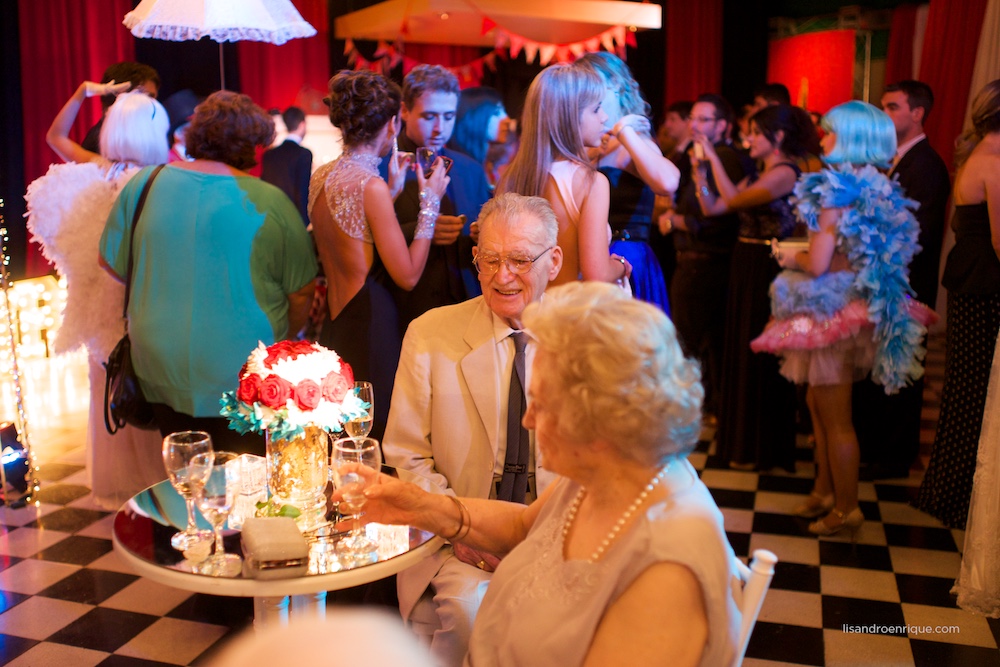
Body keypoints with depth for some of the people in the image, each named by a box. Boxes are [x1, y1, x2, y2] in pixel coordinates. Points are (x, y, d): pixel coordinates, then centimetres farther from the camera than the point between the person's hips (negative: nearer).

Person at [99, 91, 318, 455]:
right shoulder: (268, 201, -11)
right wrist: (283, 340, 12)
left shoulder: (146, 184, -2)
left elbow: (112, 262, 8)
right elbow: (301, 292, -6)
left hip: (161, 371, 4)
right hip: (241, 373, -3)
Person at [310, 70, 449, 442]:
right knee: (376, 439, 3)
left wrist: (393, 190, 16)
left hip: (335, 324, 9)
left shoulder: (321, 176, 6)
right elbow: (408, 275, -15)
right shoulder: (371, 185, -18)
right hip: (371, 328, -9)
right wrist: (430, 201, -7)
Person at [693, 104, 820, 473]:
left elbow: (734, 199, -24)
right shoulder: (757, 176, 14)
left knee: (760, 356, 1)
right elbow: (711, 207, 8)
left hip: (768, 271, -9)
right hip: (745, 268, 9)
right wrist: (699, 170, 0)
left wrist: (713, 157, -19)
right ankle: (741, 437, 29)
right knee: (741, 351, 15)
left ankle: (762, 448, 15)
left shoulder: (786, 172, -13)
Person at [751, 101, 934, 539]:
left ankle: (846, 510, 15)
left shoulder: (837, 187, -18)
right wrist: (800, 255, 14)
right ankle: (825, 491, 31)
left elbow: (818, 264, -22)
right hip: (860, 303, 9)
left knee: (836, 416, 3)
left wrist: (791, 257, -1)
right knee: (819, 404, 20)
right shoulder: (878, 188, 8)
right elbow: (856, 253, 12)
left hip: (833, 307, -9)